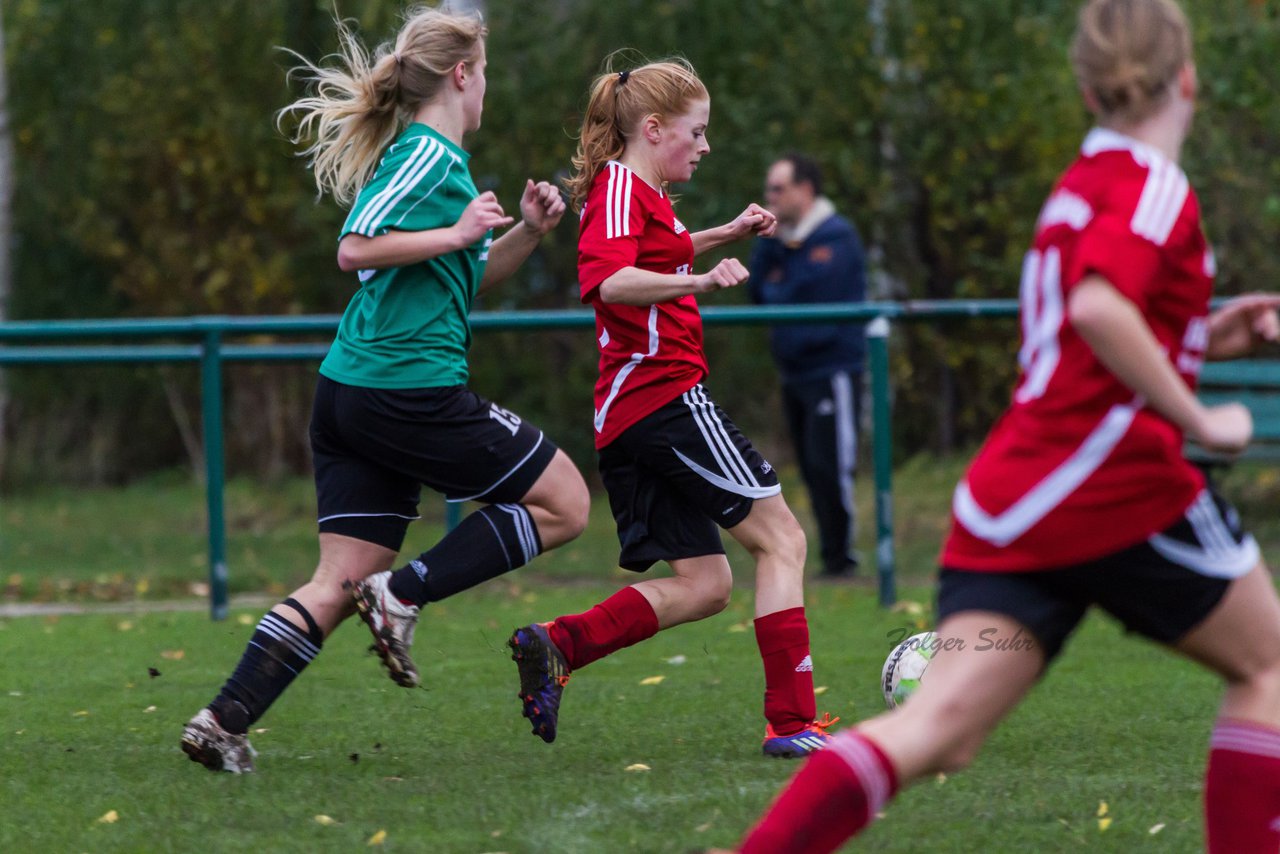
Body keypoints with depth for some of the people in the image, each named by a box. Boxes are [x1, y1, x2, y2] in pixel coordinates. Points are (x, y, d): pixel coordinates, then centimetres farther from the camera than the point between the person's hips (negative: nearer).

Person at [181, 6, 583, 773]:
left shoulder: (428, 156, 22)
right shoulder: (429, 155, -8)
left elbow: (462, 279, 31)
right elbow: (356, 249, -19)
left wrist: (528, 233, 17)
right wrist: (457, 233, -17)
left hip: (351, 393, 10)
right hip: (412, 388, -9)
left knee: (340, 585, 5)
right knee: (564, 502, 1)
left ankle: (225, 720, -6)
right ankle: (404, 595, -7)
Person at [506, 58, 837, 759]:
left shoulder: (641, 193, 22)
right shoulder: (621, 188, -10)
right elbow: (606, 280, -29)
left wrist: (727, 234, 35)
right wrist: (703, 281, -41)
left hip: (629, 414, 10)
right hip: (667, 394, -10)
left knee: (703, 584, 7)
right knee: (781, 539, -5)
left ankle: (556, 646, -6)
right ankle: (792, 722, -10)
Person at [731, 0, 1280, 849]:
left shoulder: (1081, 185, 22)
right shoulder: (1153, 185, -6)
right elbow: (1098, 307, -24)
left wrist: (1203, 338, 24)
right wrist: (1199, 419, -16)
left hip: (1009, 504, 8)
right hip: (1115, 487, -7)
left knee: (939, 732, -6)